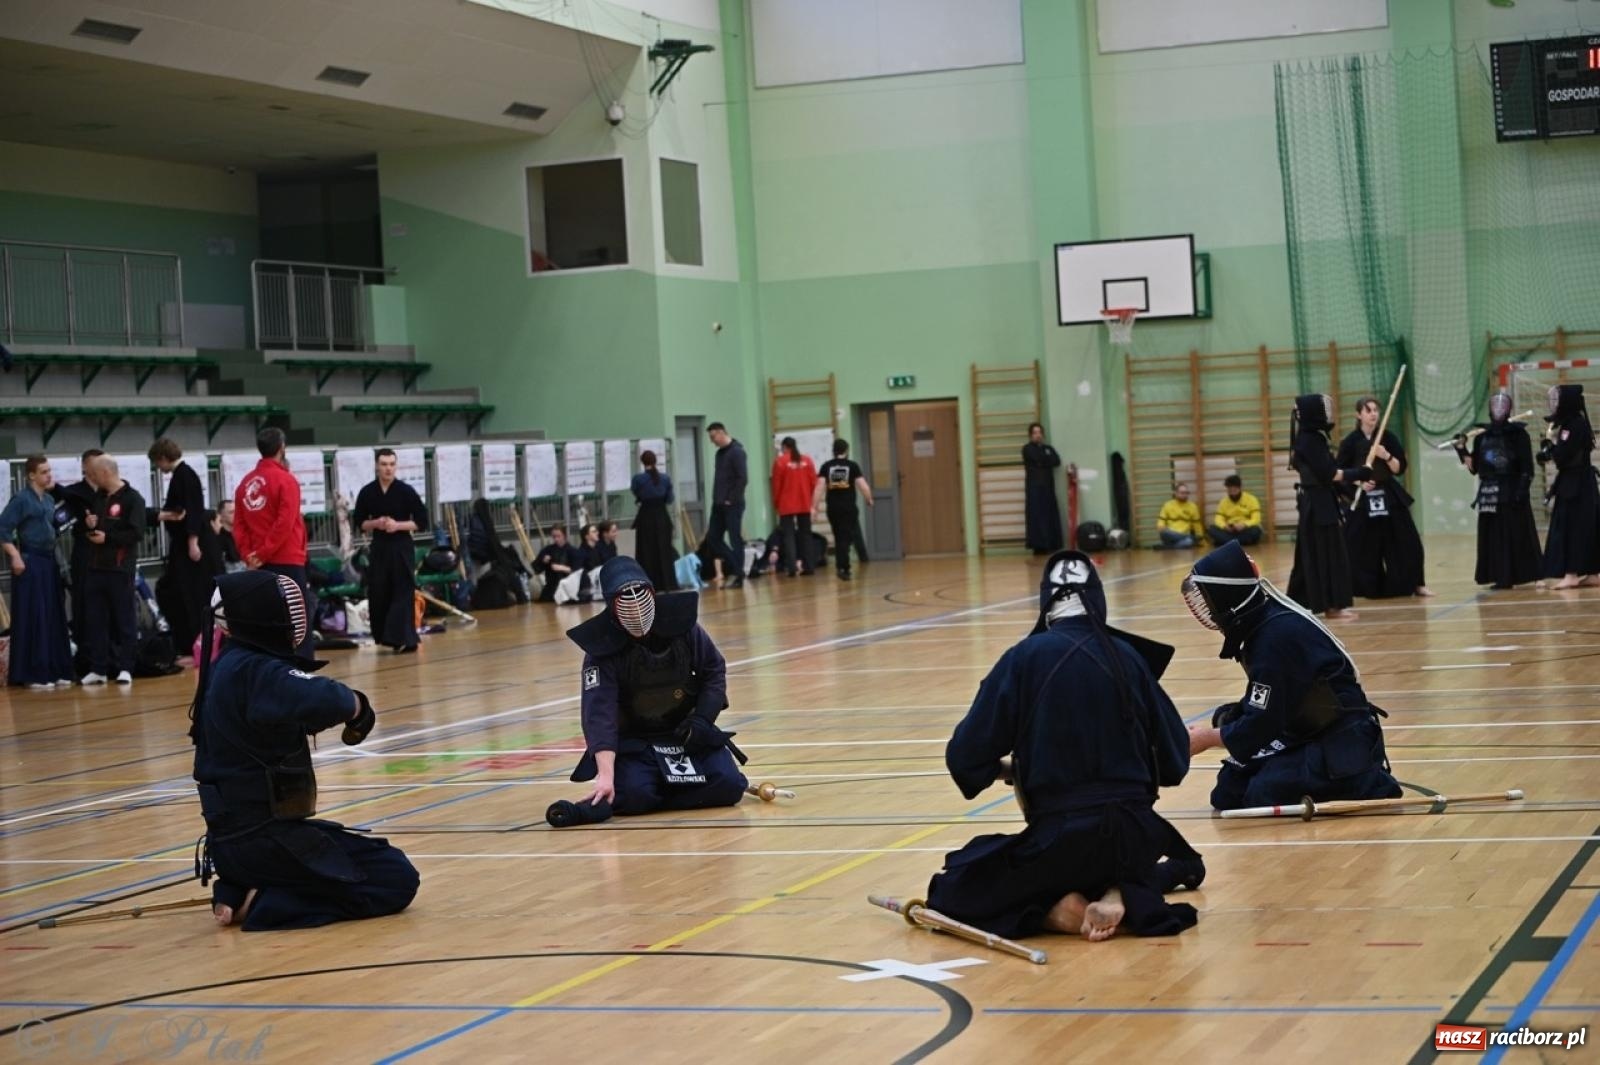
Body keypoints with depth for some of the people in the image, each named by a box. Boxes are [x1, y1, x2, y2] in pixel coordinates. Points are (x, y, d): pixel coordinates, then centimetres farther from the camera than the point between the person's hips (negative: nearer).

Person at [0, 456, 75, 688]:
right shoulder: (21, 499, -8)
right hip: (29, 562, -7)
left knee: (55, 617, 8)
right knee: (33, 618, -6)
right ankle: (34, 674, -2)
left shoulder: (49, 500, 13)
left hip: (49, 561, 7)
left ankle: (56, 671, 14)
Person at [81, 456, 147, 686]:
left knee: (124, 618, 1)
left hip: (120, 567, -7)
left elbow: (137, 533, -15)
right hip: (95, 566, 7)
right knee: (94, 619, 5)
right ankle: (98, 668, 9)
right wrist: (90, 525, 4)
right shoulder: (98, 497, 14)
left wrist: (107, 537, -16)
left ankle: (125, 668, 6)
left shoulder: (132, 498, -7)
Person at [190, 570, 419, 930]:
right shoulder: (255, 672, -20)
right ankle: (262, 903, -8)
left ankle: (239, 892, 13)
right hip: (263, 839, -10)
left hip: (238, 833, 10)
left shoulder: (228, 667, 10)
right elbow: (324, 699, -37)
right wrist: (357, 705, -16)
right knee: (397, 880, -4)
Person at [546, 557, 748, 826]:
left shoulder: (680, 622, -12)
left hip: (687, 732, 3)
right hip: (633, 742, -3)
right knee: (634, 794, -30)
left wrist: (702, 720, -12)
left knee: (729, 785, -17)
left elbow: (714, 671, 3)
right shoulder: (602, 647, -19)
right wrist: (606, 775, -39)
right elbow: (599, 713, -27)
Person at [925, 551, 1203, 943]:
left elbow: (964, 756, -4)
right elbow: (1174, 760, 8)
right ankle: (1121, 896, 3)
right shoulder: (1128, 657, 3)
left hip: (1061, 840, -3)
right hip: (1135, 835, 3)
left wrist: (1006, 770, 17)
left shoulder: (1026, 658, -5)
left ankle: (1057, 911, -6)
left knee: (952, 893, 17)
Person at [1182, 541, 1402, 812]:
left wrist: (1207, 738, -9)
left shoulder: (1277, 635, -25)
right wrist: (1226, 719, -1)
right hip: (1307, 734, 9)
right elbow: (1264, 708, 15)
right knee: (1228, 796, 2)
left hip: (1343, 744, -9)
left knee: (1264, 795, -24)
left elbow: (1262, 724, -22)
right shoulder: (1264, 624, 4)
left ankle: (1369, 786, -6)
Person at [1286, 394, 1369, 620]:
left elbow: (1326, 473, 16)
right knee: (1327, 554, -7)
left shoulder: (1312, 438, 14)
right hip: (1318, 505, -10)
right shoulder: (1310, 440, -16)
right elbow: (1328, 474, -19)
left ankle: (1299, 603, 18)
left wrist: (1354, 478, 9)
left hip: (1315, 504, 10)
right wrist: (1359, 474, -12)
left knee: (1314, 554, 13)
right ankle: (1332, 607, -5)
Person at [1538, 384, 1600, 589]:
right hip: (1570, 484, 9)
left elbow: (1562, 456, -20)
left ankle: (1572, 574, -10)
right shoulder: (1566, 424, 14)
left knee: (1573, 527, -9)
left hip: (1578, 485, -9)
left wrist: (1551, 441, -6)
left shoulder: (1577, 425, -15)